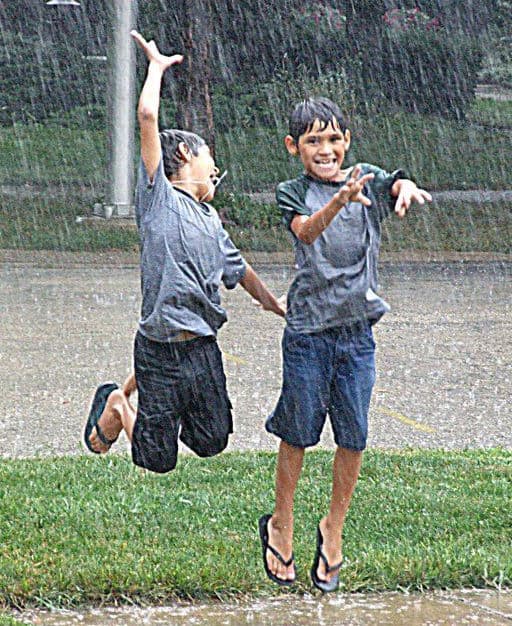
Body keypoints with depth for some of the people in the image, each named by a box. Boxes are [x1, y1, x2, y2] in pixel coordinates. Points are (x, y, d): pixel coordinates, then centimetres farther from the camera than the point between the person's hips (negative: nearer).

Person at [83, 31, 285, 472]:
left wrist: (276, 304, 42)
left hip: (204, 348, 7)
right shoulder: (157, 196, -5)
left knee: (212, 443, 10)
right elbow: (147, 117, -13)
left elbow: (236, 267, 32)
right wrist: (157, 67, -1)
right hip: (160, 350, -7)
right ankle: (116, 408, 28)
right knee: (157, 461, 0)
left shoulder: (210, 217, 17)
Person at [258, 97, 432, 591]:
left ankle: (333, 527, 22)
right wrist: (339, 201, -43)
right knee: (297, 432, 5)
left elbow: (397, 185, -16)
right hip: (308, 330, -2)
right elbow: (307, 231, -23)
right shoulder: (292, 194, -3)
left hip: (357, 329, 2)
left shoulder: (366, 180, 5)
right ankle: (281, 524, 23)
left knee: (353, 436, 5)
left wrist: (406, 188, -41)